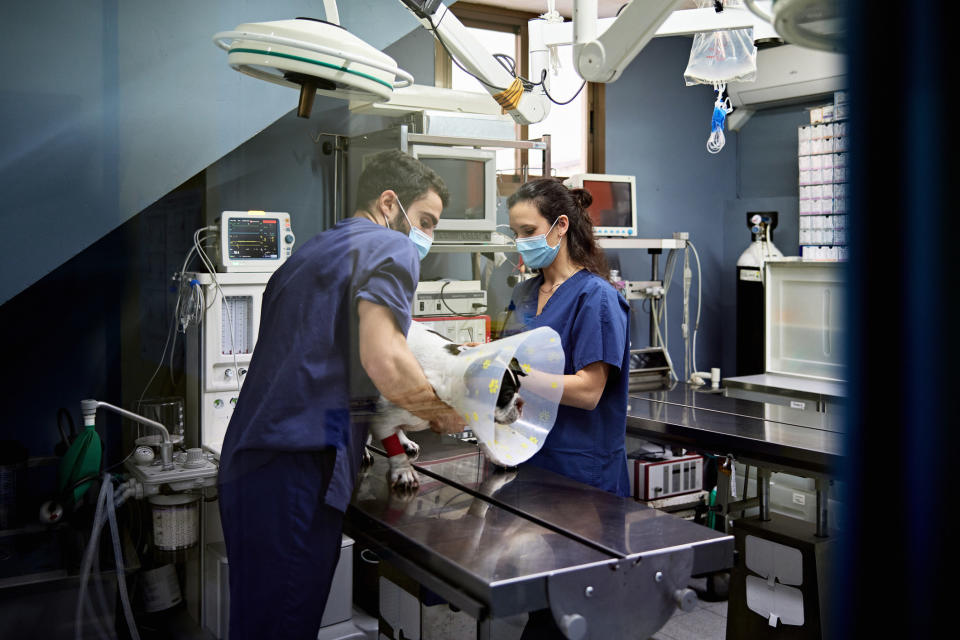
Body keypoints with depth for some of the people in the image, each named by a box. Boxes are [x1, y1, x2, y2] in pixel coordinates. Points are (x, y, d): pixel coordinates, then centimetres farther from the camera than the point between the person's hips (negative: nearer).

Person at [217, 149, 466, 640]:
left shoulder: (308, 254, 24)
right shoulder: (389, 247, -3)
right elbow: (382, 359, -19)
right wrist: (445, 415, -1)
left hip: (246, 462, 9)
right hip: (299, 469, -9)